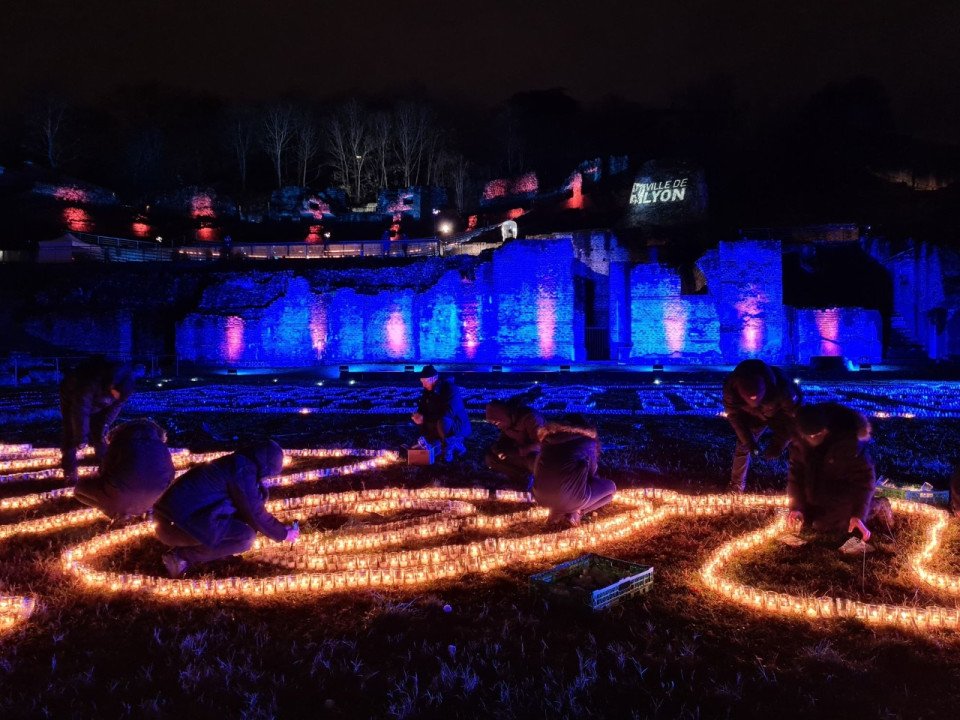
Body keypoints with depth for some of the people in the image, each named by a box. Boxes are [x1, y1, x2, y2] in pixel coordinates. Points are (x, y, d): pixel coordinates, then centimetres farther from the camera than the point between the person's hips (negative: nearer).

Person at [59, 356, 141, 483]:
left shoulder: (123, 384, -28)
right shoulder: (91, 382, -46)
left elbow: (116, 405, -12)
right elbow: (80, 410, -40)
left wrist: (105, 424, -18)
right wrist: (81, 437, -36)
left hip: (97, 402, 4)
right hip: (72, 396, -4)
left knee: (99, 432, 1)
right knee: (71, 433, -10)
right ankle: (69, 470, 0)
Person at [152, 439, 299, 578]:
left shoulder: (236, 463, 14)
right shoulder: (243, 471, -16)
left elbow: (251, 507, 25)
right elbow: (255, 514, -11)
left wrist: (280, 527, 26)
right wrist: (283, 534, 4)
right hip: (177, 524, -10)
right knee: (246, 538, -17)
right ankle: (181, 556, -8)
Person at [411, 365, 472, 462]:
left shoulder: (450, 388, -24)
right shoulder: (428, 390, -1)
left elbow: (449, 413, -35)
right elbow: (422, 407, 9)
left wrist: (425, 418, -34)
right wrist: (418, 415, -16)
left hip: (458, 427, -8)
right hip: (443, 424, 8)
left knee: (442, 421, -36)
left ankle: (447, 445, -10)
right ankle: (456, 445, 17)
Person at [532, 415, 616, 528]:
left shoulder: (549, 438, 20)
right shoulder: (588, 442, 9)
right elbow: (591, 473, 20)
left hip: (541, 497, 5)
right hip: (569, 498, -5)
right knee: (610, 487, 20)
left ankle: (557, 510, 14)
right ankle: (573, 512, 4)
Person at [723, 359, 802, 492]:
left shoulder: (781, 386, -44)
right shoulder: (731, 387, -37)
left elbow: (795, 415, -28)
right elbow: (734, 416, -18)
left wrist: (779, 444, -26)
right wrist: (749, 441, -20)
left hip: (780, 414, -2)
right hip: (753, 416, 2)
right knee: (742, 447, 3)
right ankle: (736, 486, 25)